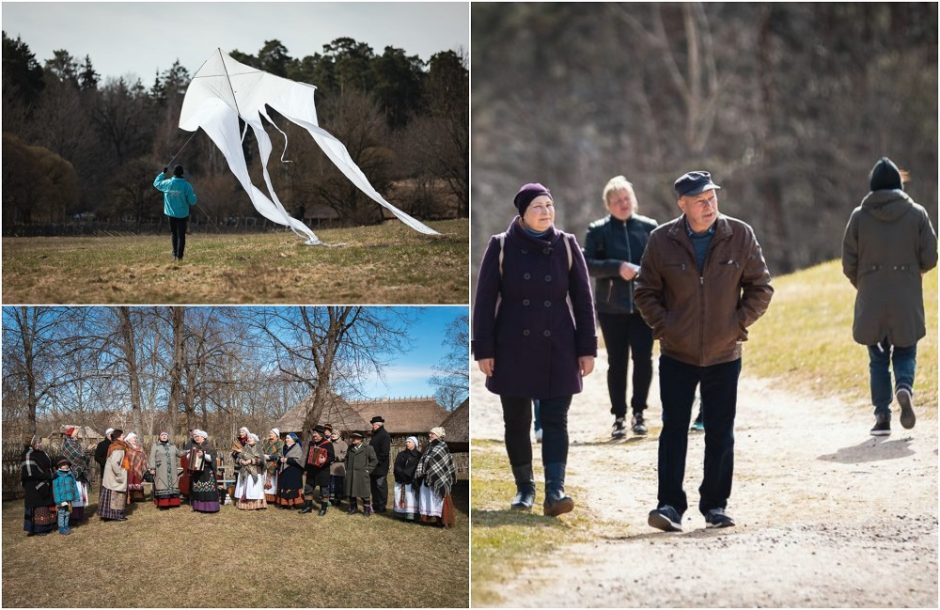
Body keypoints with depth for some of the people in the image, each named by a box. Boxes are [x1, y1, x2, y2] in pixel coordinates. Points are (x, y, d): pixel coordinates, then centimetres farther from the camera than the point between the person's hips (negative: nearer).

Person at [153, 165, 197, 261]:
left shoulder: (167, 183, -7)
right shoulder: (186, 185, -14)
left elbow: (156, 183, 16)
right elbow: (192, 201, -11)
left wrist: (163, 173, 25)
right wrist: (193, 194, 10)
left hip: (171, 213, 3)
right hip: (182, 214, -3)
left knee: (174, 234, 19)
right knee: (181, 235, 3)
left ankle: (175, 254, 24)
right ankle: (179, 256, -2)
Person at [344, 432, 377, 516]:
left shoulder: (368, 448, -3)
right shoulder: (350, 448, 12)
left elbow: (374, 460, -1)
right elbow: (347, 459, 25)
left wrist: (367, 470, -6)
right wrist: (347, 469, 13)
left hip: (362, 476, -5)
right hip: (350, 476, 5)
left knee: (364, 494, -1)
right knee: (351, 493, 11)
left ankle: (367, 510, 10)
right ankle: (353, 508, 24)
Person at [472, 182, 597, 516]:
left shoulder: (566, 246, 2)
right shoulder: (501, 247, -2)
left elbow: (583, 299, 5)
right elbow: (484, 300, -1)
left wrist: (587, 348, 1)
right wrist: (483, 350, -5)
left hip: (557, 350, 0)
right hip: (513, 349, 0)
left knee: (555, 421, -6)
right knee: (516, 422, 7)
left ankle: (555, 491, -11)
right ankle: (524, 488, 21)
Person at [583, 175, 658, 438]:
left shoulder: (648, 227, 5)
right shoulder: (598, 230, 2)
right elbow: (587, 264, -6)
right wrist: (617, 268, -18)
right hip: (611, 306, -1)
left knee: (643, 359, -4)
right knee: (617, 362, 4)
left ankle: (639, 412, 12)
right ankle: (619, 416, 13)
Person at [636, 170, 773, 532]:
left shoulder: (740, 236, -2)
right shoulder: (662, 240, -3)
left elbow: (760, 287, 5)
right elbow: (646, 292, 6)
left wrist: (738, 324, -3)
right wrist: (662, 327, -4)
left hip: (724, 355, 1)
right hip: (677, 355, -1)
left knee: (720, 435, 6)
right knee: (673, 431, -3)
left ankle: (715, 505, 16)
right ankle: (670, 505, 1)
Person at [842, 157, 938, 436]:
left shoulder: (859, 216, -3)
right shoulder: (916, 214, -3)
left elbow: (848, 264, -1)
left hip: (871, 301, 0)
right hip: (907, 301, 0)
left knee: (878, 358, 10)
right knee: (905, 352, 12)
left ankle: (882, 415, 5)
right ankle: (904, 387, -17)